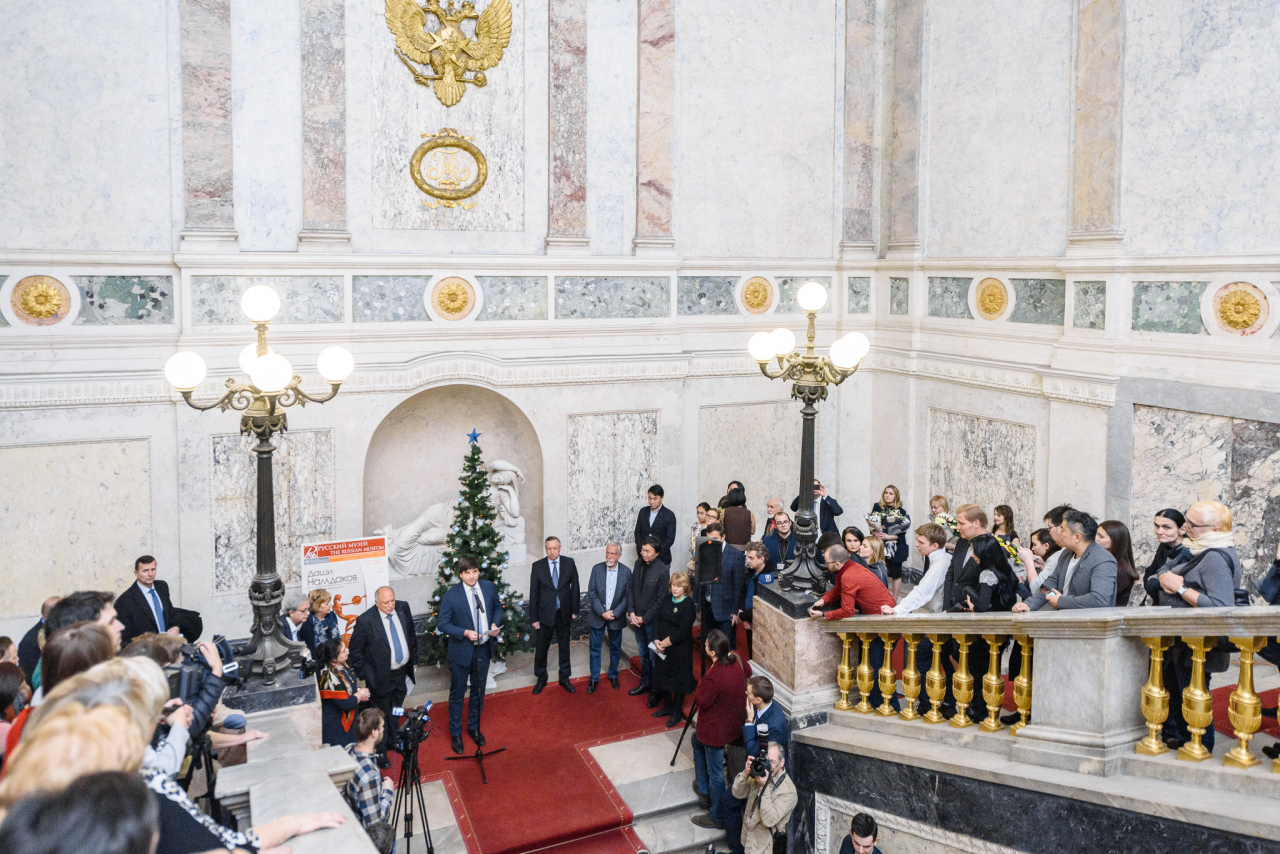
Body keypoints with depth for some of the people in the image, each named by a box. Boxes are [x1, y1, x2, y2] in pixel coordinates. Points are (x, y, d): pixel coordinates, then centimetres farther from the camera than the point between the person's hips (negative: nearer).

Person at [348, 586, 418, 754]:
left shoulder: (403, 608, -7)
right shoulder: (365, 621, -22)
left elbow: (411, 635, 8)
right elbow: (355, 651, -12)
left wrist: (414, 661, 10)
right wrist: (366, 675, -11)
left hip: (402, 673, 5)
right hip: (381, 677, -5)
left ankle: (393, 742, 45)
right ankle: (380, 751, 30)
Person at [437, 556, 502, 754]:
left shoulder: (489, 587, -7)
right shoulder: (451, 595, -19)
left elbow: (497, 607, 9)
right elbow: (443, 623, -13)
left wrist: (496, 624, -10)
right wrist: (465, 633, -26)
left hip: (484, 648, 4)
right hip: (461, 651, -4)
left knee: (479, 691, 20)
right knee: (457, 694, 11)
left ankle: (474, 727, 40)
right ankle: (455, 734, 29)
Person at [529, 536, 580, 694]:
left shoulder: (569, 563, -5)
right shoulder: (537, 566, -8)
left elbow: (574, 586, 2)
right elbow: (533, 593, -4)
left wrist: (574, 610, 1)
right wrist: (534, 618, -5)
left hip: (564, 613, 1)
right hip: (545, 614, -1)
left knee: (564, 647, 14)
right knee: (541, 648, 8)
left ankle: (564, 678, 30)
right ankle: (541, 679, 28)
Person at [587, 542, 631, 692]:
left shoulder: (626, 571, -7)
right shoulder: (597, 569, -7)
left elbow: (627, 596, -5)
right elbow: (591, 593, -8)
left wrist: (615, 613, -14)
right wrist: (602, 612, -16)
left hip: (616, 617, 0)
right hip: (597, 616, 0)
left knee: (615, 648, 13)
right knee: (595, 648, 7)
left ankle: (613, 675, 33)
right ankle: (594, 678, 21)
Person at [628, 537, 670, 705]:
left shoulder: (662, 570, -18)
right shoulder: (638, 564, -1)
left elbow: (660, 600, -16)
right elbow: (631, 589, 7)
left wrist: (645, 619, -13)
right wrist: (631, 612, -3)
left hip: (652, 620, -6)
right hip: (637, 618, 6)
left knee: (654, 655, 5)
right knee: (643, 653, 20)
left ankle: (655, 690, 19)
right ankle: (645, 683, 37)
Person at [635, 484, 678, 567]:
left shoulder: (669, 515, -4)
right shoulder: (643, 511, 9)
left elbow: (670, 539, -6)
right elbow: (638, 531, 13)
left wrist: (657, 553, -13)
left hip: (661, 558, -3)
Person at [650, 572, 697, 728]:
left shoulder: (688, 605, -18)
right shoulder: (666, 600, 3)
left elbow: (682, 632, -21)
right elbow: (657, 620, 3)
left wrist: (664, 643, -17)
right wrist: (656, 640, -10)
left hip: (679, 649, -7)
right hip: (662, 649, 7)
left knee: (678, 678, 7)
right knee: (662, 677, 18)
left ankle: (677, 712, 25)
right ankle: (668, 706, 39)